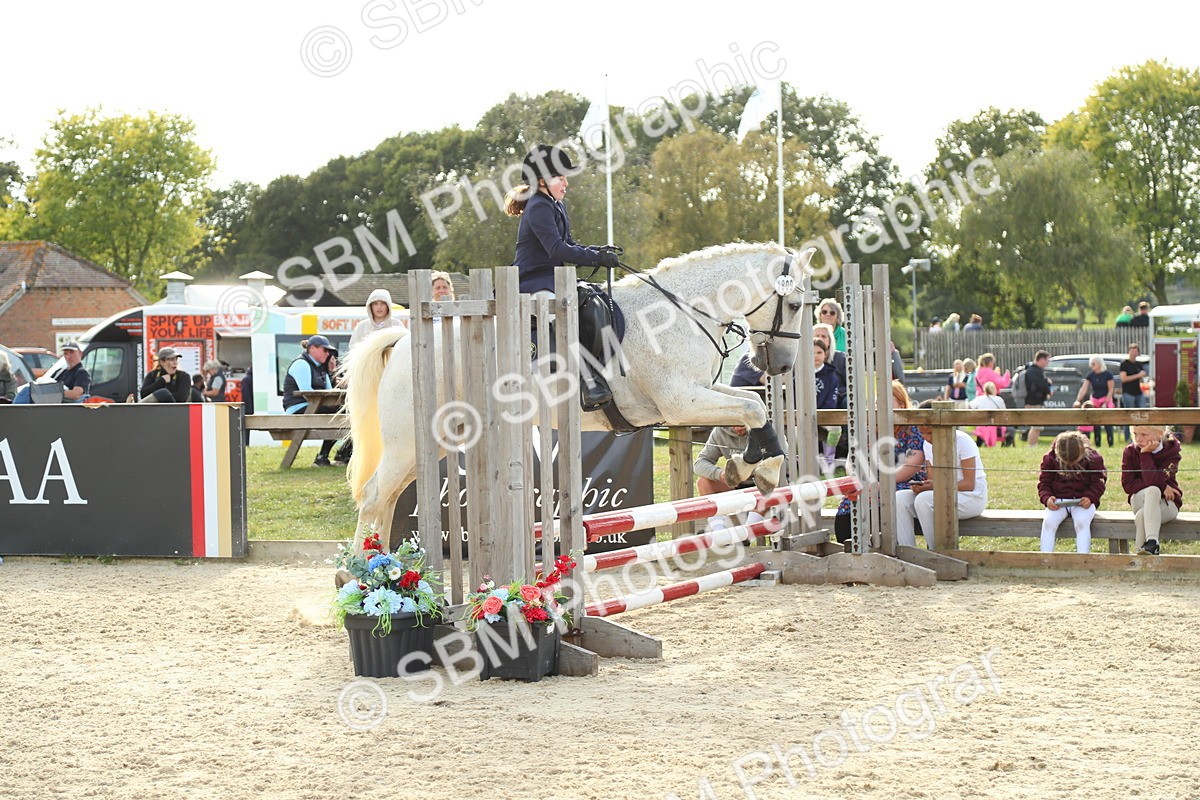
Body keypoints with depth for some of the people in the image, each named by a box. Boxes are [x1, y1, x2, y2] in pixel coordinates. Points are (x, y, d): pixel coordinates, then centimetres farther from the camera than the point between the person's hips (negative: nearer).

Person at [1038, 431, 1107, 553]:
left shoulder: (1092, 458, -5)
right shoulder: (1050, 459, -2)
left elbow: (1098, 483, 0)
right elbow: (1044, 483, 4)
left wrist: (1090, 498, -19)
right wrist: (1046, 498, -16)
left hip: (1083, 502, -1)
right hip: (1059, 501, 1)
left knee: (1082, 522, -33)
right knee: (1048, 522, -28)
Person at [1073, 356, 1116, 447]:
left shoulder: (1107, 374, -10)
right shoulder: (1090, 375, 0)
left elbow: (1111, 390, -7)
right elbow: (1084, 388, -8)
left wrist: (1106, 402, -14)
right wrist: (1077, 400, -20)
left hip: (1105, 399, -4)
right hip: (1094, 400, 4)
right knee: (1095, 423, 3)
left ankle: (1111, 443, -6)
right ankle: (1097, 444, 11)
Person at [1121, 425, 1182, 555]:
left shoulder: (1171, 451, -11)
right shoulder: (1130, 451, -3)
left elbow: (1154, 480, -26)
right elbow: (1127, 484, -12)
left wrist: (1145, 454, -22)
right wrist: (1161, 487, -18)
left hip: (1167, 503, -2)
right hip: (1139, 500, 2)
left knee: (1141, 515, -36)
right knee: (1152, 491, -36)